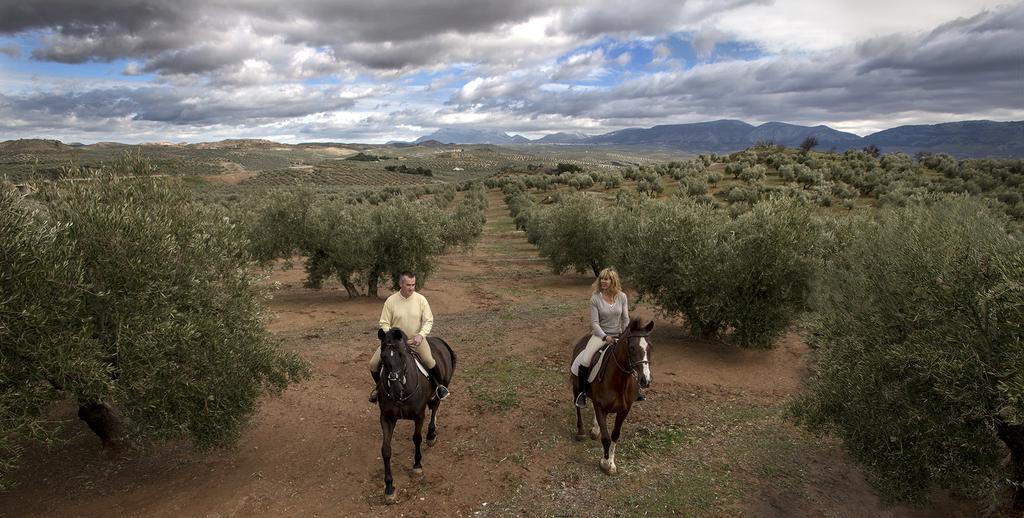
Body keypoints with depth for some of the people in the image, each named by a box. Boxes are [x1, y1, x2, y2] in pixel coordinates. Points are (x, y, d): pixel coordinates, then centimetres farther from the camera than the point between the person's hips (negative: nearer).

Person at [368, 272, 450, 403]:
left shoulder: (421, 299, -8)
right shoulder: (391, 301, -8)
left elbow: (429, 321, -4)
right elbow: (384, 323, -4)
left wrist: (420, 335, -20)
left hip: (416, 339, -1)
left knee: (429, 361, -27)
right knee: (373, 364, -8)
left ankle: (440, 385, 1)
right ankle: (379, 386, 24)